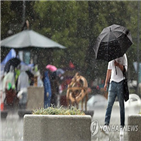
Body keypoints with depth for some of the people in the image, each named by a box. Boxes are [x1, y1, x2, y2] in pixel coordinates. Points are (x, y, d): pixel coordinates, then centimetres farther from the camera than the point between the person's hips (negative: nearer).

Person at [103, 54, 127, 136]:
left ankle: (122, 127, 4)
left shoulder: (123, 56, 1)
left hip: (121, 82, -3)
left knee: (122, 106, 1)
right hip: (113, 82, 3)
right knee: (109, 104, -6)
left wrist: (118, 64, -19)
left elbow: (125, 69, -5)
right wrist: (106, 83, 17)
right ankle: (106, 125, -11)